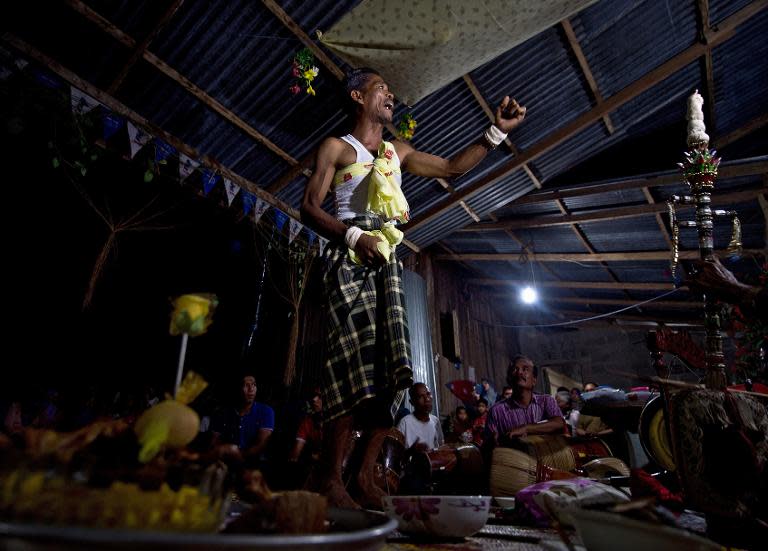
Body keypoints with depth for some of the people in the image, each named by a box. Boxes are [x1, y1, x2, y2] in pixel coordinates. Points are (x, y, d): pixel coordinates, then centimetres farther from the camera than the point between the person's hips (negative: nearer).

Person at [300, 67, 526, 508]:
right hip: (350, 260, -5)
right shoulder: (337, 148, 11)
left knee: (391, 368, -7)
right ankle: (332, 480, -11)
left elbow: (453, 168, 28)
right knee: (359, 361, -19)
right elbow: (309, 208, 1)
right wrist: (353, 236, -15)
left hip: (387, 262, 5)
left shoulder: (398, 152, 27)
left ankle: (367, 475, 0)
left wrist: (497, 131, 20)